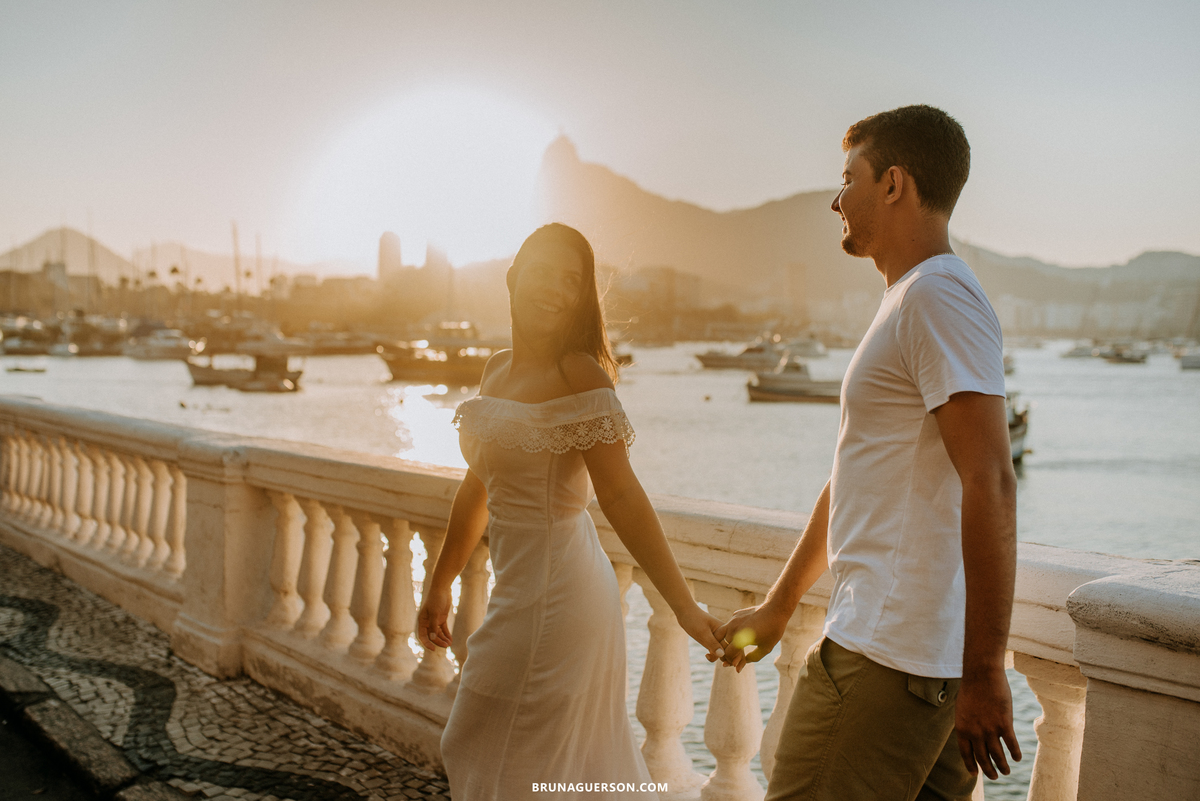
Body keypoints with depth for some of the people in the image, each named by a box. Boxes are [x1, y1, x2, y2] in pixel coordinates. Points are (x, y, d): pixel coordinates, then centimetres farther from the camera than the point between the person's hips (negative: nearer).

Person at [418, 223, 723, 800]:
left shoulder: (578, 372, -15)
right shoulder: (498, 369, 9)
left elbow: (620, 494, -19)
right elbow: (479, 487, 17)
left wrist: (683, 606, -21)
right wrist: (440, 585, 23)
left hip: (552, 595, -8)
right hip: (524, 587, 8)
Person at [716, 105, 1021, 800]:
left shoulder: (938, 295, -13)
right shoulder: (912, 300, 19)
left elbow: (991, 486, -21)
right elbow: (853, 482, 23)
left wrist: (984, 674, -20)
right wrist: (777, 609, 26)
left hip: (891, 659, -9)